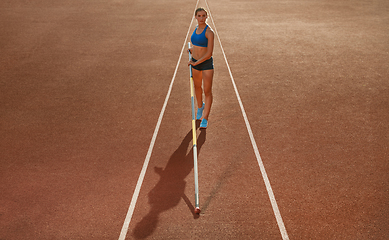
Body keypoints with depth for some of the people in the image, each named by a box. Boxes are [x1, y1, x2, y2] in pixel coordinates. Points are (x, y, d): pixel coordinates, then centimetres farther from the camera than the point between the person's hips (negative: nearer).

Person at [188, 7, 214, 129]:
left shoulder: (209, 32, -17)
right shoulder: (196, 28, 5)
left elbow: (209, 53, -20)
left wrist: (196, 63, -16)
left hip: (206, 64, -7)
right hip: (194, 62, 7)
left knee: (207, 92, -3)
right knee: (197, 87, 22)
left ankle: (205, 119, 3)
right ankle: (200, 107, 47)